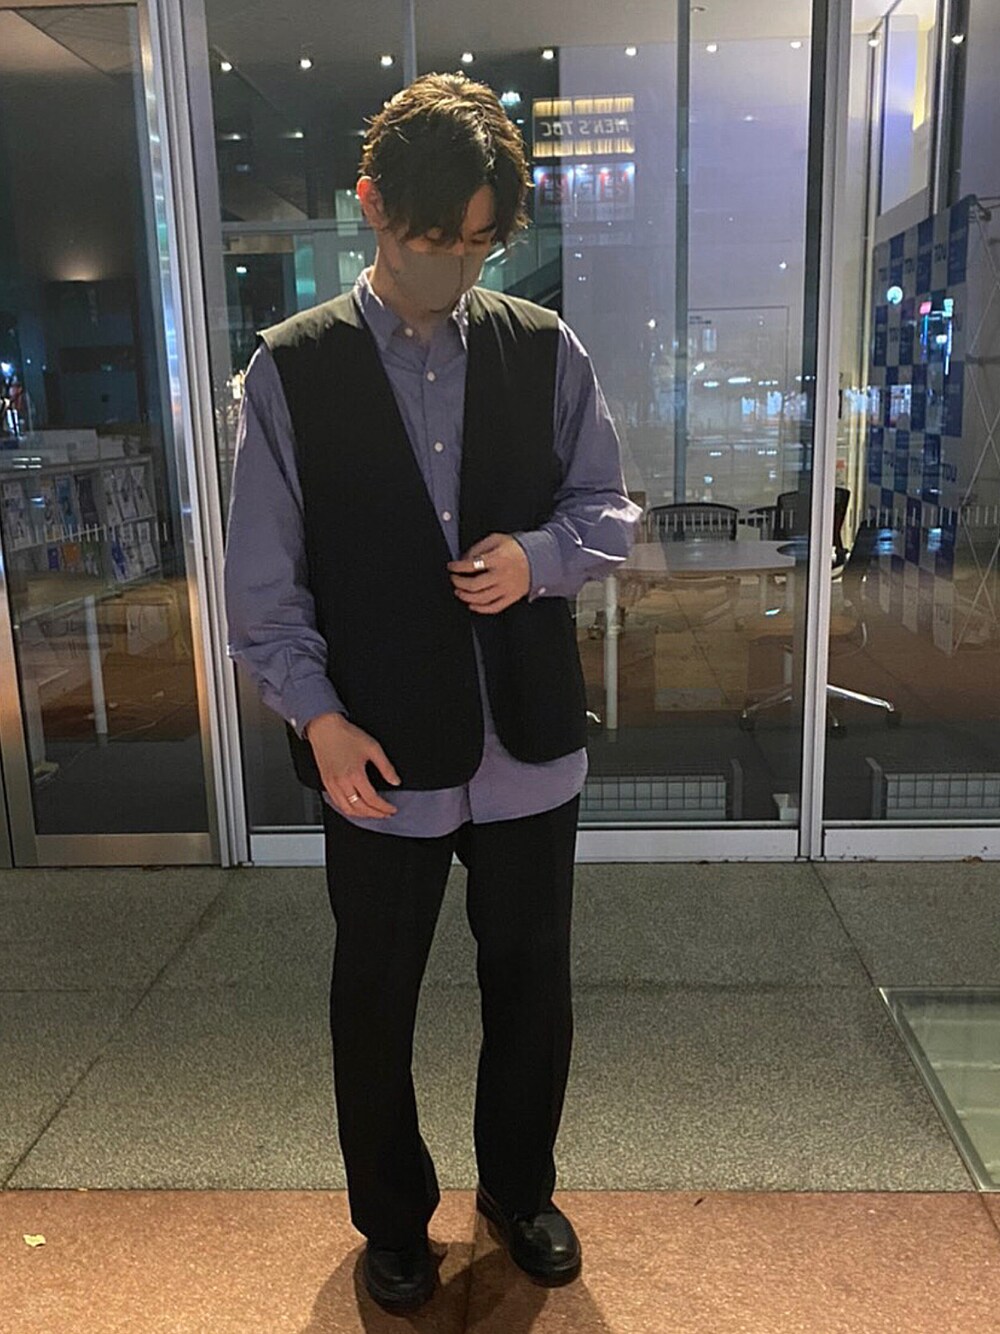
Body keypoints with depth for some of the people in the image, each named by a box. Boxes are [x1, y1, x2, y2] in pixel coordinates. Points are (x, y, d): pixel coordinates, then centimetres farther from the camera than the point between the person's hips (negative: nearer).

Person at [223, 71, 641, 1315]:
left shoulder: (544, 349, 1)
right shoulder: (289, 370, -4)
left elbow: (608, 510, 7)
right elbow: (264, 581, -4)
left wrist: (539, 554, -15)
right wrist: (319, 718, -15)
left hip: (530, 746, 2)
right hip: (381, 757, -1)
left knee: (532, 988, 17)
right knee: (374, 1003, 15)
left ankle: (519, 1189, 44)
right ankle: (392, 1220, 41)